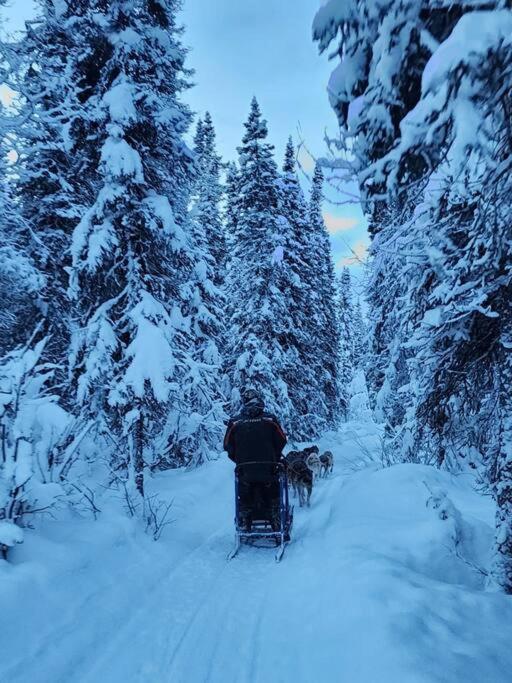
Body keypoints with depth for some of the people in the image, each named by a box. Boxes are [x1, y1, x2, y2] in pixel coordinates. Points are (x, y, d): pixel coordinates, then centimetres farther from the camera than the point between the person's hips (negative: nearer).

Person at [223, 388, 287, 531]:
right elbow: (281, 441, -1)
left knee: (245, 502, 16)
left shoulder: (235, 422, -6)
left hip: (244, 471, 1)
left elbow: (228, 446, 0)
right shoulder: (270, 419, -6)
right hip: (268, 470, 0)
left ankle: (245, 528, 19)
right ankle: (277, 527, 20)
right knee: (272, 499, 17)